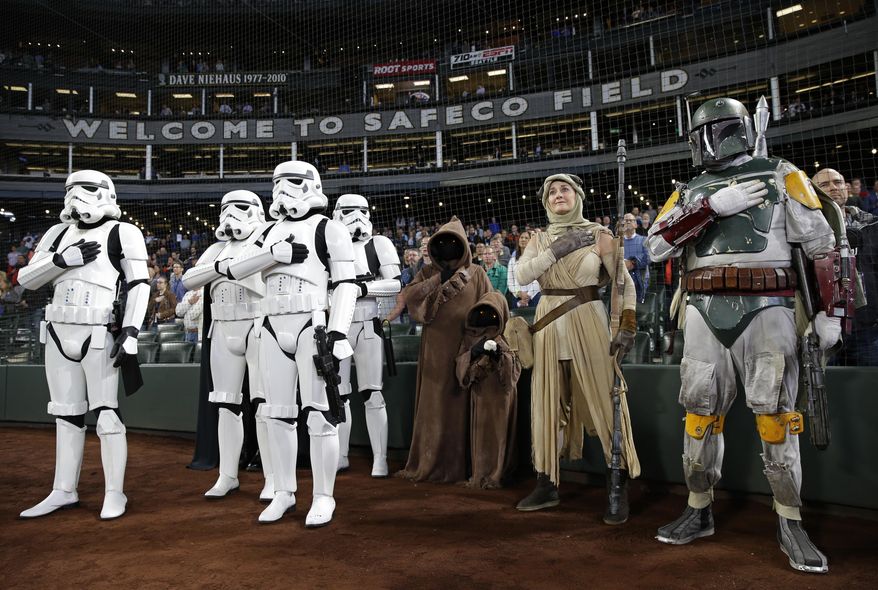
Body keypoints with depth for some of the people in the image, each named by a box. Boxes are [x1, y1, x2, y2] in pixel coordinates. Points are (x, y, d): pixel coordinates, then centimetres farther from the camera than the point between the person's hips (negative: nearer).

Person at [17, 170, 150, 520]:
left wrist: (130, 332, -16)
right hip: (58, 334, 6)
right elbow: (26, 280, 10)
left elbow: (139, 285, -7)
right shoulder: (59, 233, 13)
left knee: (106, 415, -2)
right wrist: (61, 259, -8)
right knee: (67, 415, 12)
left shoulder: (122, 233, -4)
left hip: (98, 337, -6)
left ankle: (115, 493, 8)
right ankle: (64, 492, 22)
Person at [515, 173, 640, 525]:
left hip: (587, 322, -3)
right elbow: (521, 275, -5)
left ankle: (621, 491, 7)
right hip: (548, 324, 4)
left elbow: (624, 282, -2)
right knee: (549, 405, 8)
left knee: (604, 403, -2)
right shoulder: (540, 240, 11)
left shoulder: (598, 235, 1)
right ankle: (547, 485, 18)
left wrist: (627, 327, -11)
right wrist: (558, 249, -11)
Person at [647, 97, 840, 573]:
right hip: (705, 310, 3)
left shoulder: (780, 175, 7)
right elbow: (656, 246, -1)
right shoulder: (691, 192, 15)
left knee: (774, 412, -2)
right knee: (700, 409, 5)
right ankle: (699, 511, 18)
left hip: (766, 307, -3)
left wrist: (829, 311, 0)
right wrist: (713, 206, -10)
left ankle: (790, 524, 11)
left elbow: (821, 243, 5)